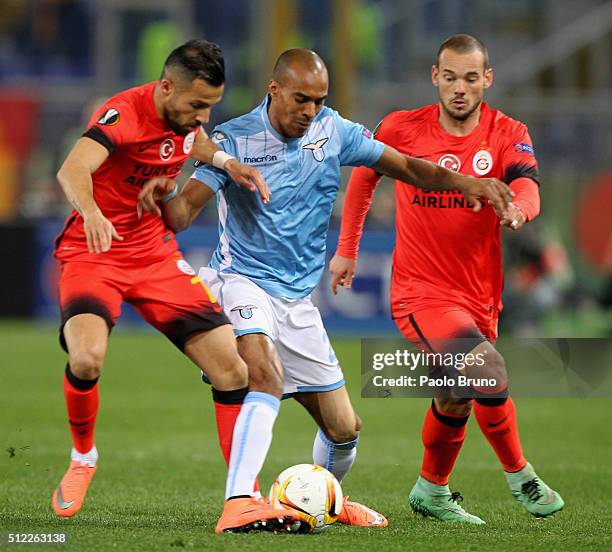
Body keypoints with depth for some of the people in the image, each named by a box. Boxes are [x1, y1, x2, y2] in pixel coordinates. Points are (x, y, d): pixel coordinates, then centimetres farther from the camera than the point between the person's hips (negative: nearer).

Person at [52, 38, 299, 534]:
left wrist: (224, 160, 4)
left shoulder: (186, 112, 0)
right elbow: (72, 170, -40)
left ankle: (239, 503, -2)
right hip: (94, 253, -6)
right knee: (87, 358, -32)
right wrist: (91, 212, -62)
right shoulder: (123, 115, -22)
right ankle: (83, 456, -1)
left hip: (157, 256, 6)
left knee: (233, 368, -6)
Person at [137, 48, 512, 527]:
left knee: (344, 427, 8)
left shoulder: (333, 132, 0)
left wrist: (463, 182, -13)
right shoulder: (233, 140, -13)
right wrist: (162, 201, -42)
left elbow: (406, 166, 4)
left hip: (298, 298, 5)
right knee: (265, 372, -36)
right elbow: (184, 212, -18)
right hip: (242, 283, -5)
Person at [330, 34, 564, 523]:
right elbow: (364, 177, 12)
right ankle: (519, 475, -4)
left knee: (457, 397, 19)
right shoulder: (402, 129, -6)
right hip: (421, 293, -4)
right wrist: (347, 249, 15)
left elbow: (527, 188, -23)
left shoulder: (508, 134, -4)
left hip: (479, 295, 4)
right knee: (489, 371, -25)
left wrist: (517, 207, -46)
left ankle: (431, 492, 45)